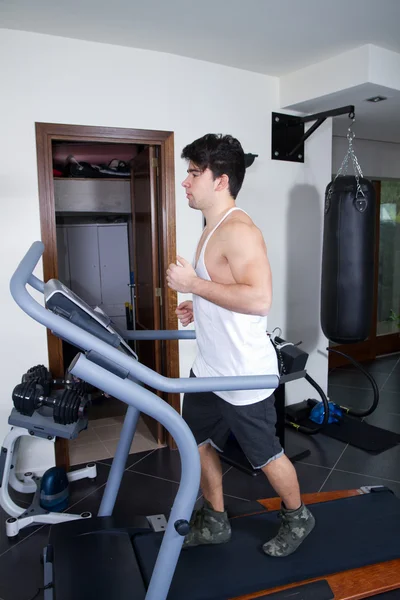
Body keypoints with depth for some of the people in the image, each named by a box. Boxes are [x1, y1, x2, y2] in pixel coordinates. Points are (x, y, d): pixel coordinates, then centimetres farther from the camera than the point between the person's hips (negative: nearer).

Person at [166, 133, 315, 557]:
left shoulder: (238, 230, -21)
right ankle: (215, 522, 41)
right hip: (209, 368, 10)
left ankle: (297, 518, 40)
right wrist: (198, 307, 8)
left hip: (244, 374, -10)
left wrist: (194, 284, -27)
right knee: (198, 443, 19)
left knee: (265, 455, 11)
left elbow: (259, 299, -33)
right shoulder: (213, 229, 10)